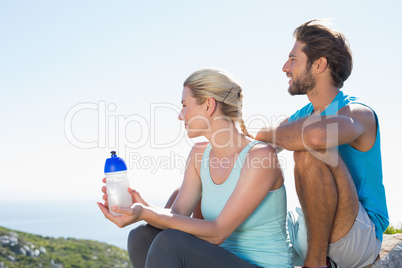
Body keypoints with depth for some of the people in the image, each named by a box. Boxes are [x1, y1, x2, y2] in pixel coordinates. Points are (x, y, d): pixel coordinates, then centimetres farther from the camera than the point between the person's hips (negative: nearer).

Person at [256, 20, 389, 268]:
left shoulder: (358, 113, -16)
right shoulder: (300, 118, 8)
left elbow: (317, 134, -41)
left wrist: (268, 134, -23)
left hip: (361, 239, -7)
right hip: (311, 231, 7)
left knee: (311, 152, -33)